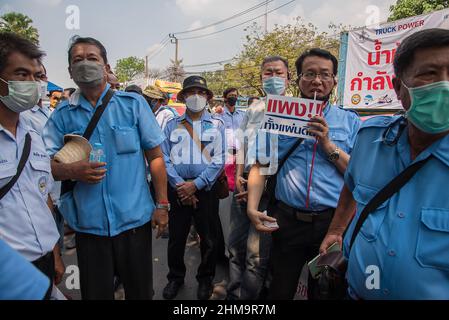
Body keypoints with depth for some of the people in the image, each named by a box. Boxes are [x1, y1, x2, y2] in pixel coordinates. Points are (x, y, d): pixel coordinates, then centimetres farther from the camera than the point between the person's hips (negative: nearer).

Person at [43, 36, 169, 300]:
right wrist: (71, 171, -18)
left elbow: (155, 156, -1)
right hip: (88, 222, 2)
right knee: (95, 293, 18)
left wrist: (162, 205, -4)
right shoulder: (62, 114, 3)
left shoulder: (133, 104, -2)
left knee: (140, 291, 16)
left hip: (134, 218, -1)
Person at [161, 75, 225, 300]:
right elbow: (164, 158, -2)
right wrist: (179, 185, -12)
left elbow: (218, 160, -7)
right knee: (176, 237, 13)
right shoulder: (172, 125, 6)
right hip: (177, 189, 1)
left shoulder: (217, 125, 2)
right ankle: (175, 277, 35)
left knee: (209, 238, 11)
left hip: (205, 189, -1)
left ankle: (205, 278, 33)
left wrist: (195, 184, -14)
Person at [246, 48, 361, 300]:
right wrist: (252, 207, -9)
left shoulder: (350, 121, 3)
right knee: (280, 290, 17)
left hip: (333, 221, 0)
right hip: (286, 220, 0)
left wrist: (328, 145, -13)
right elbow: (260, 166, 3)